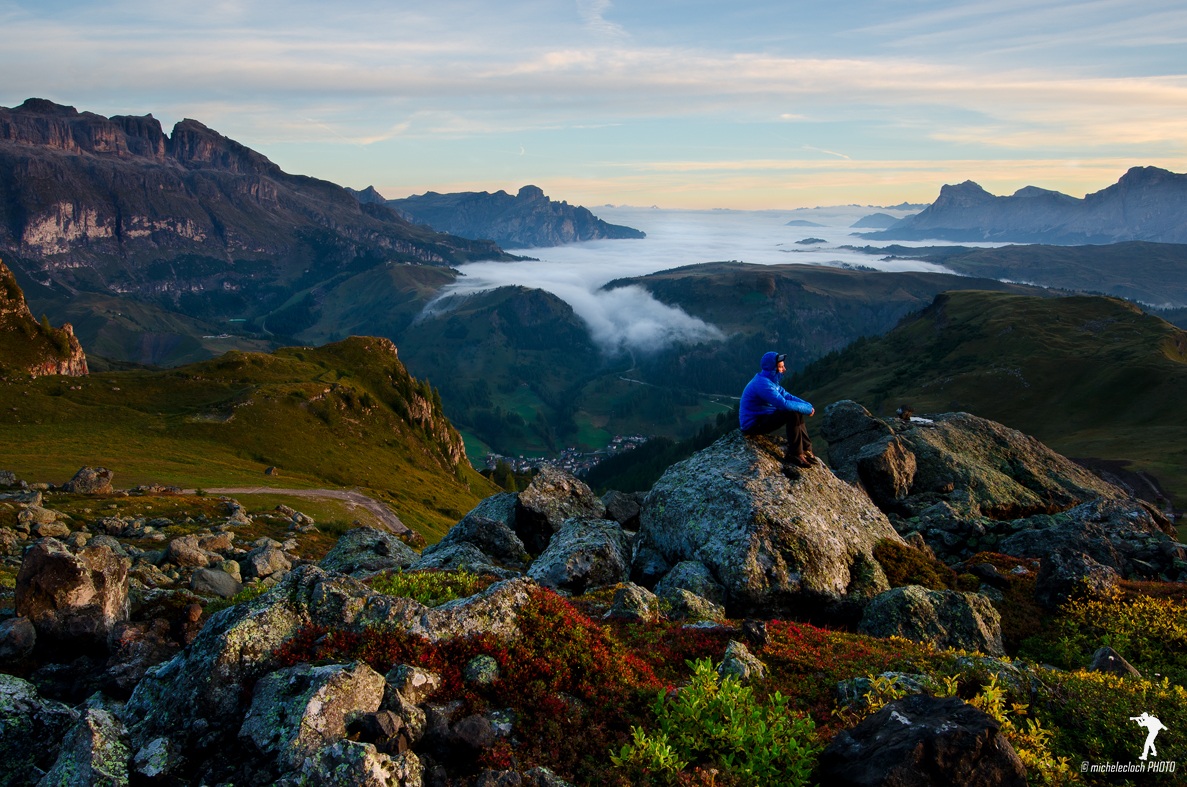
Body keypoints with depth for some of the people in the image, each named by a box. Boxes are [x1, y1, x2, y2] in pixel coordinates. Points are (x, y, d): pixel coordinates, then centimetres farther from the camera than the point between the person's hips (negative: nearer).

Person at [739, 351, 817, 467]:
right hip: (753, 424, -11)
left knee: (797, 412, 9)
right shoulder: (762, 383, -24)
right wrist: (807, 409, -19)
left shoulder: (770, 381, 9)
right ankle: (795, 454, -14)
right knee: (792, 414, -23)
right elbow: (783, 404, -31)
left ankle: (806, 449, 10)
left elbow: (787, 396, 9)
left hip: (761, 419, 11)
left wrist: (808, 405, -6)